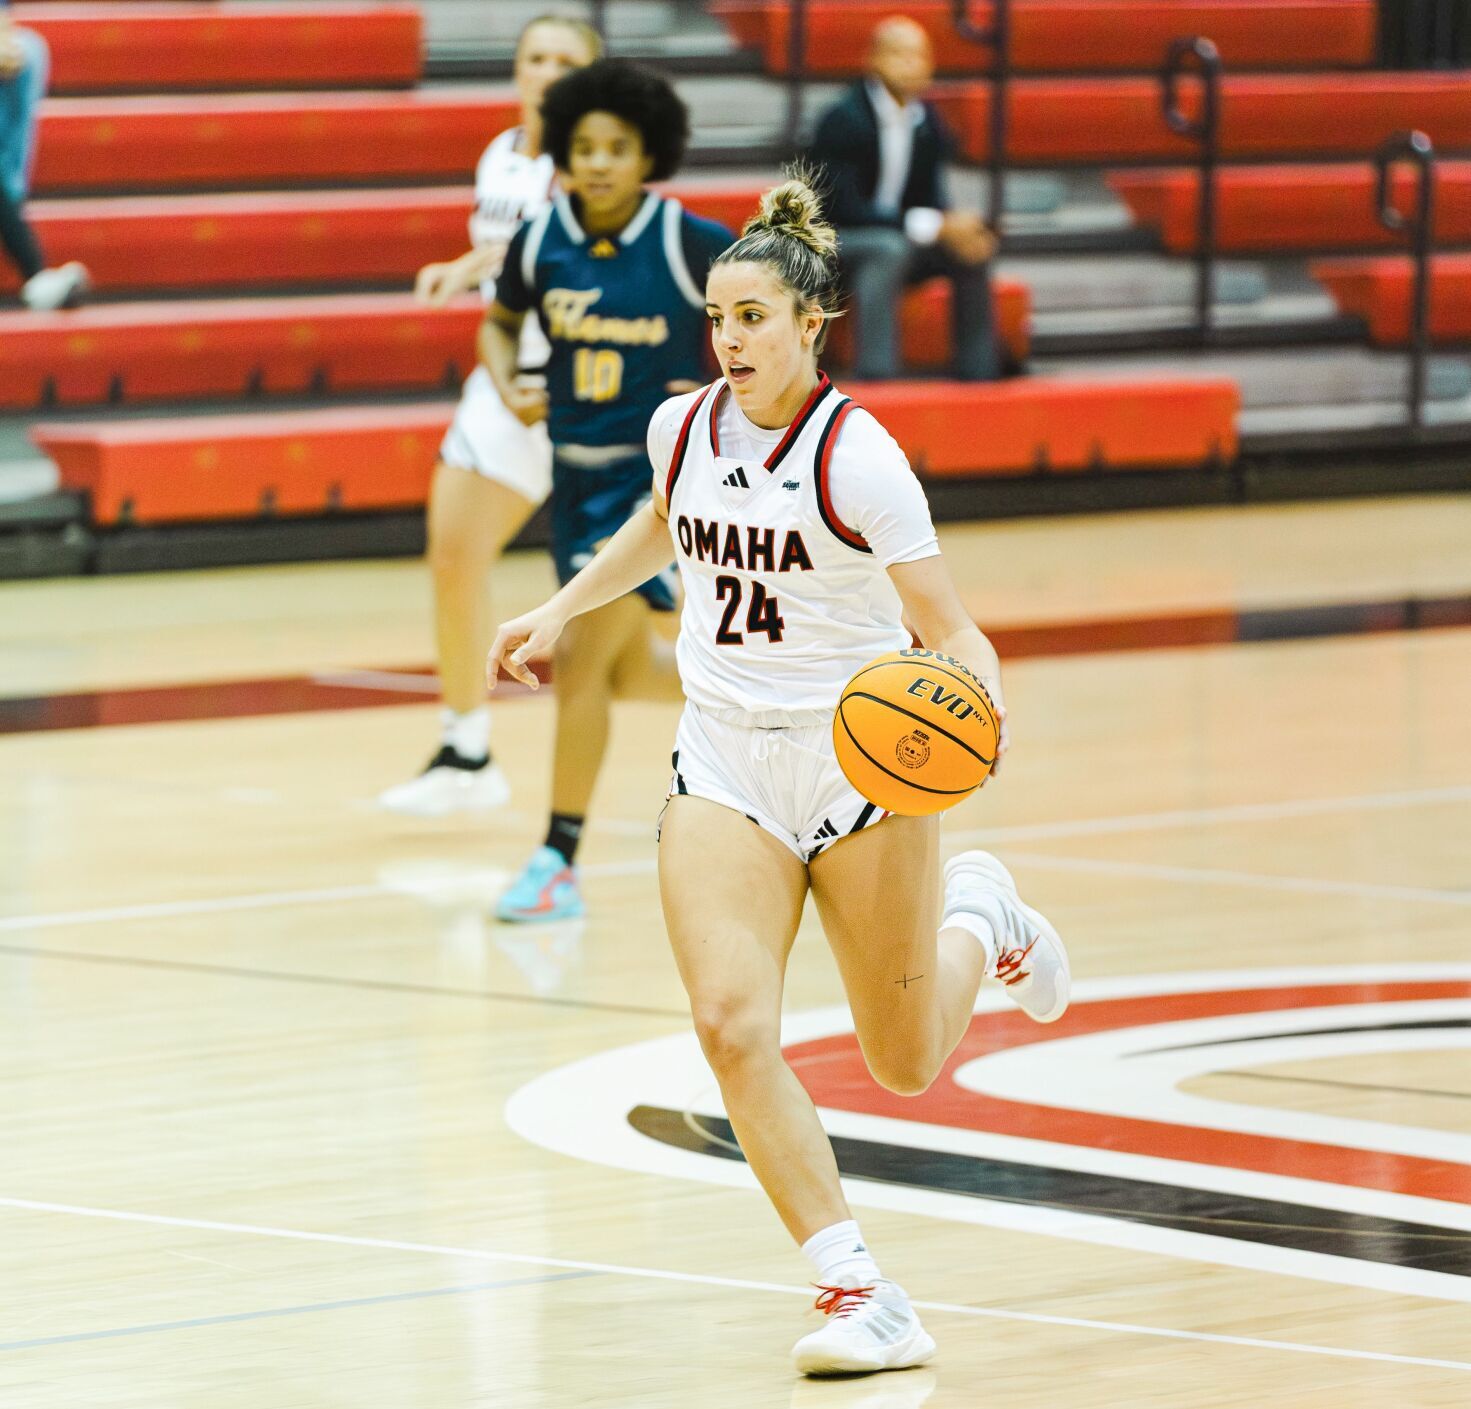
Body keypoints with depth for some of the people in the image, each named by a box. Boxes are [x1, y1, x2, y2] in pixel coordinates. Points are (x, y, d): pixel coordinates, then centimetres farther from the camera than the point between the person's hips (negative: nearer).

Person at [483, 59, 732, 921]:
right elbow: (502, 321, 14)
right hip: (578, 468, 5)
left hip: (660, 469, -5)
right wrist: (509, 388, -5)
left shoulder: (692, 244, -15)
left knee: (584, 660, -15)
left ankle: (559, 862, -7)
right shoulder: (541, 241, -4)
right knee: (628, 673, 16)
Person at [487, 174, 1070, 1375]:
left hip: (860, 762, -4)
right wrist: (560, 612, 27)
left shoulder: (857, 457, -17)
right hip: (724, 767, 4)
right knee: (733, 1026, -19)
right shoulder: (684, 429, 0)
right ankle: (863, 1296, -15)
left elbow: (947, 624, -20)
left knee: (908, 1065, 8)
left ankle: (980, 915, 42)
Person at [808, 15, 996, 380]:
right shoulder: (843, 119, -18)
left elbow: (931, 201, 6)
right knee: (889, 247, -36)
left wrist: (952, 227, -21)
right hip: (832, 244, -7)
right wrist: (934, 227, -30)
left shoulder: (927, 120, 3)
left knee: (972, 247, -13)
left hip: (894, 241, 7)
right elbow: (843, 206, -25)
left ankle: (978, 378, -10)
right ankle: (875, 383, -41)